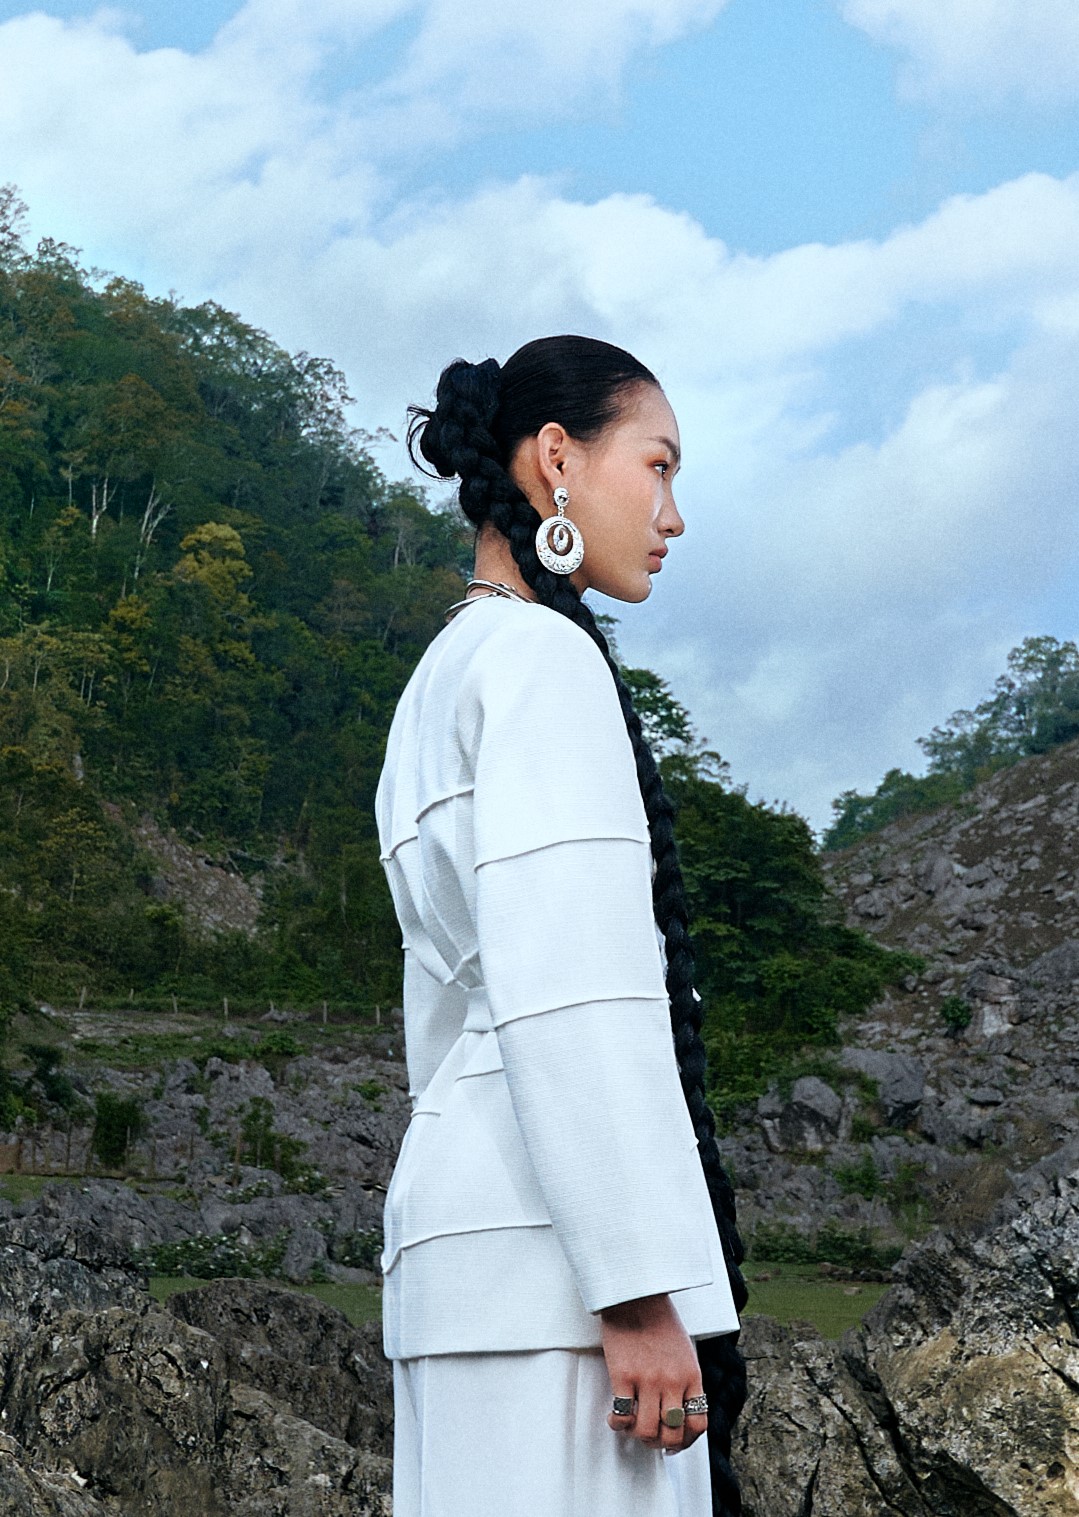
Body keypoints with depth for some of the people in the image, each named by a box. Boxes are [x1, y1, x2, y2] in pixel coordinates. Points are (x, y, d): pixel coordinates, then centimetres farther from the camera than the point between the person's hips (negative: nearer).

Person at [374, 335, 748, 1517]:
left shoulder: (441, 684, 25)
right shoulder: (542, 653, -4)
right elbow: (566, 988, -15)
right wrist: (643, 1290, -17)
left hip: (466, 1226, 9)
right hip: (554, 1241, -9)